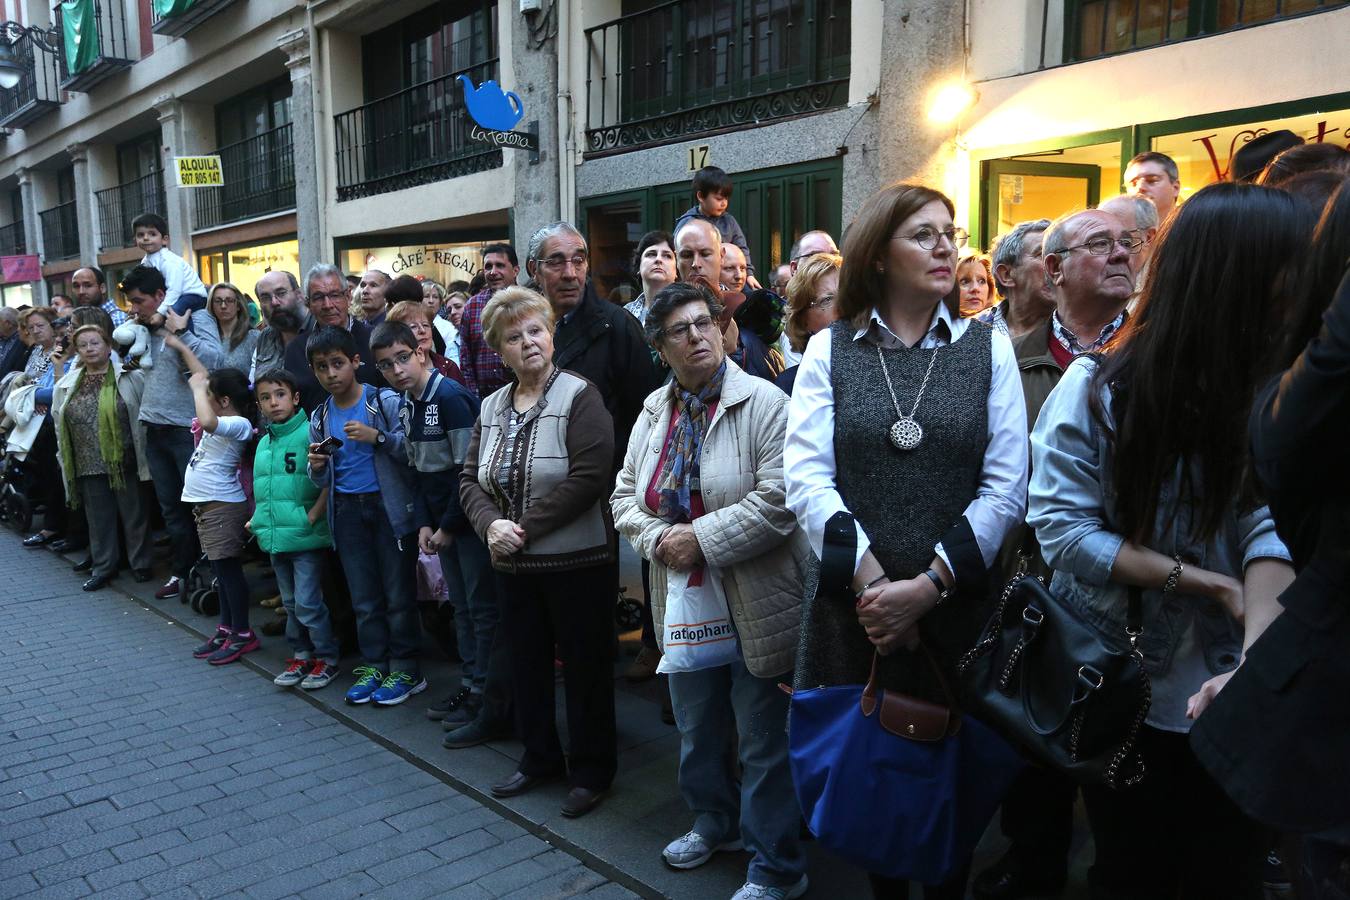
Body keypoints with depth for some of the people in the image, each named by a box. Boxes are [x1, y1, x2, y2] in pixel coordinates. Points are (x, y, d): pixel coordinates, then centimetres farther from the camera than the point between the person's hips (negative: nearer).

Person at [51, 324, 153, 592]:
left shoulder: (131, 377, -3)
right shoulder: (67, 385, 10)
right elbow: (58, 421, 17)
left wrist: (145, 453, -5)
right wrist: (67, 463, 14)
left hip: (125, 462, -4)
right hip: (88, 466, 4)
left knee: (133, 514, 5)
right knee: (98, 518, 11)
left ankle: (141, 564, 17)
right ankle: (103, 567, 21)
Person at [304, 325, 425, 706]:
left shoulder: (385, 401, -6)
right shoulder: (319, 418, 10)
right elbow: (323, 481, 16)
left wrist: (378, 437, -24)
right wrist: (317, 467, -5)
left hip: (390, 505, -5)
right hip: (347, 509, 5)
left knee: (398, 592, 0)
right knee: (363, 596, 12)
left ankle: (404, 669, 11)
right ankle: (373, 665, 23)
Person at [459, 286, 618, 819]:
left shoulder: (579, 397, -12)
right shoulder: (492, 408, 9)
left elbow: (588, 477, -22)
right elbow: (470, 478, 7)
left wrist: (524, 528, -19)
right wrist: (491, 524, -13)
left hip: (578, 560, -6)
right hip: (514, 564, 7)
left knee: (585, 666, 6)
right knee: (527, 664, 18)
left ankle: (591, 771, 23)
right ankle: (540, 759, 37)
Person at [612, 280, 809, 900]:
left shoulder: (764, 403, -13)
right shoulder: (656, 411, 7)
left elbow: (778, 498, -22)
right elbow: (626, 496, 9)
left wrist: (703, 539, -21)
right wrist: (658, 538, -11)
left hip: (755, 601, -6)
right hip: (683, 596, 6)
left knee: (762, 742, 5)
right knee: (696, 727, 23)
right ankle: (713, 822, 47)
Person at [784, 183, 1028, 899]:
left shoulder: (988, 348, 4)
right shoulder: (829, 349, 3)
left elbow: (1006, 486, -4)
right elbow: (807, 478, -7)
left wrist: (928, 585, -13)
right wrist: (871, 579, -17)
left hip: (958, 604, 0)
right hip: (852, 607, 0)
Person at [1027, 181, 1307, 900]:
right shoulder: (1098, 387, -11)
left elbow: (1272, 527, -18)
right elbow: (1062, 529, -17)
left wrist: (1258, 656, -32)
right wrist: (1196, 578, -21)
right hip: (1119, 695, -2)